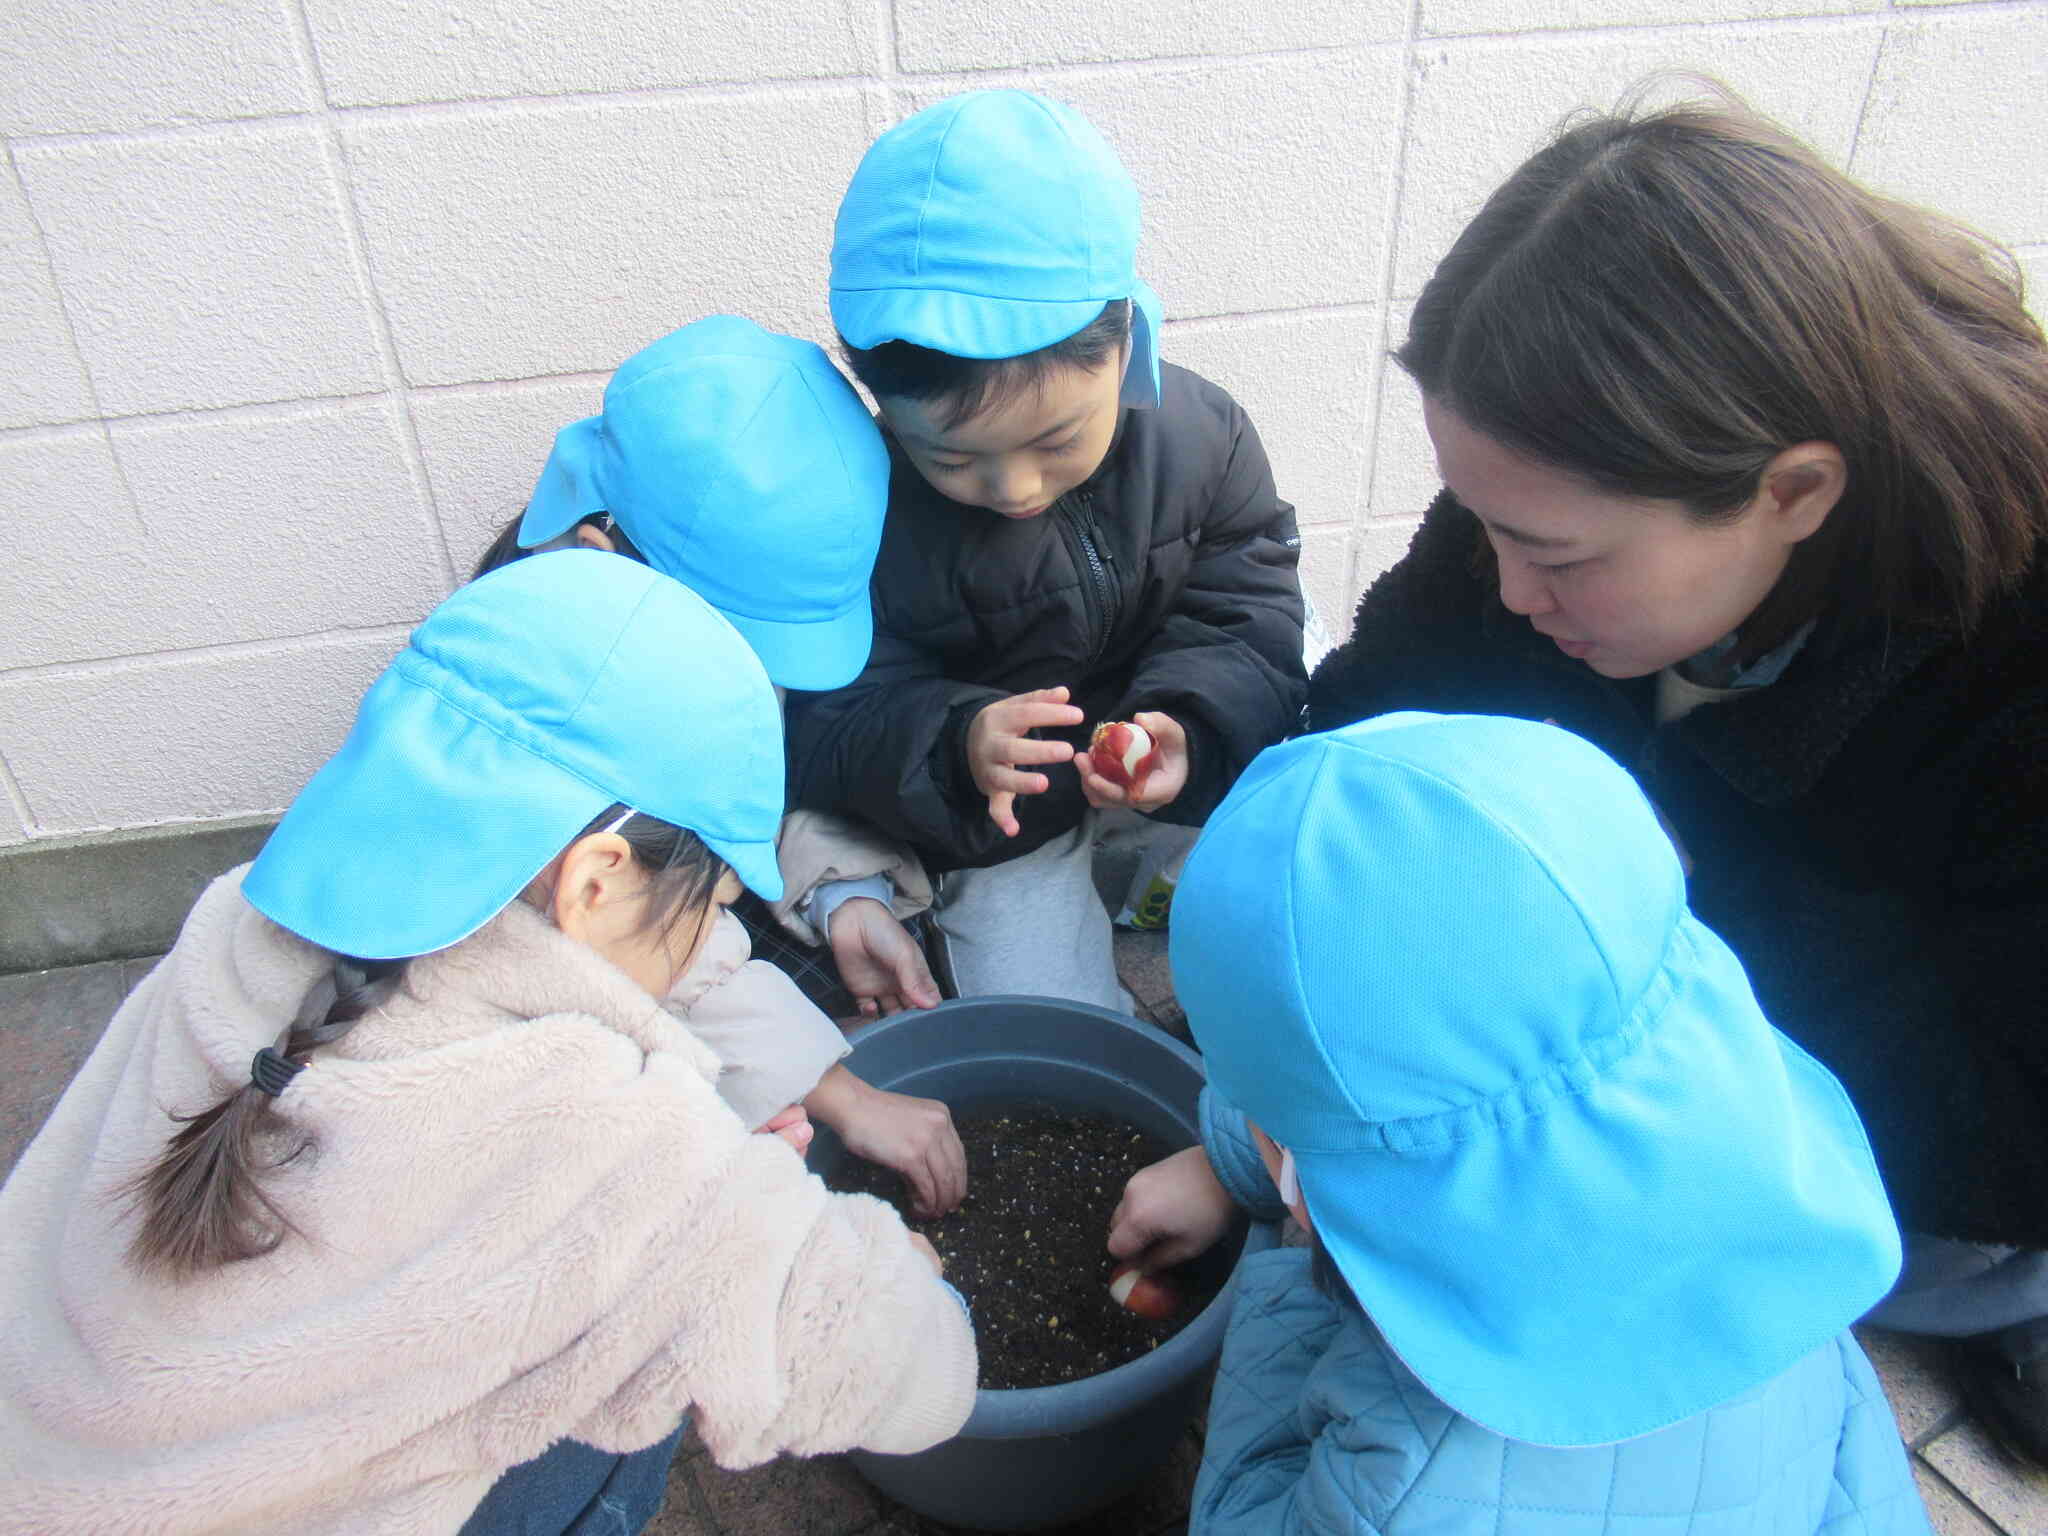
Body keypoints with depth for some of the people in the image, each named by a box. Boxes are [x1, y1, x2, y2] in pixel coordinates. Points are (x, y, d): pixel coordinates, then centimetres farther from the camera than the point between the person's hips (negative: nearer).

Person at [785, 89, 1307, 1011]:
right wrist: (955, 747, -42)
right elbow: (831, 725, -20)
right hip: (996, 805, -2)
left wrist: (1192, 727, -31)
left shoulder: (1199, 432, -17)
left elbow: (1247, 619, -10)